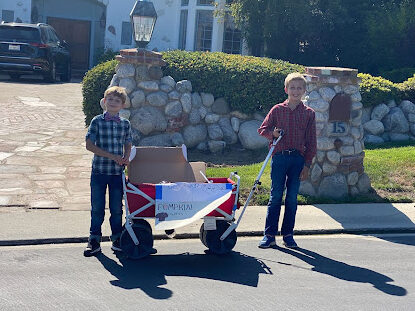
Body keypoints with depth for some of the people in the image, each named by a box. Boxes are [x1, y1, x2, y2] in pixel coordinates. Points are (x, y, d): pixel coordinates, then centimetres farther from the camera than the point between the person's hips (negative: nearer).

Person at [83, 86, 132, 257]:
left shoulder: (125, 124, 6)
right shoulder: (97, 121, -4)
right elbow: (89, 145, -8)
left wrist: (125, 158, -7)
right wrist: (112, 156, -15)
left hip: (118, 172, 2)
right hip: (99, 170, -2)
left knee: (117, 207, 9)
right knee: (97, 207, 4)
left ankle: (117, 239, 23)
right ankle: (94, 240, 14)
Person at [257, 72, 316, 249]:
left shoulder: (309, 113, 6)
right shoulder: (277, 110, 6)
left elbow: (311, 141, 6)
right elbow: (262, 129, 12)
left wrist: (307, 164, 0)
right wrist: (272, 133, -11)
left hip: (298, 159, 1)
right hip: (279, 157, -1)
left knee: (292, 198, 5)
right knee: (275, 196, 0)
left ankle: (288, 235, 15)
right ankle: (269, 235, 5)